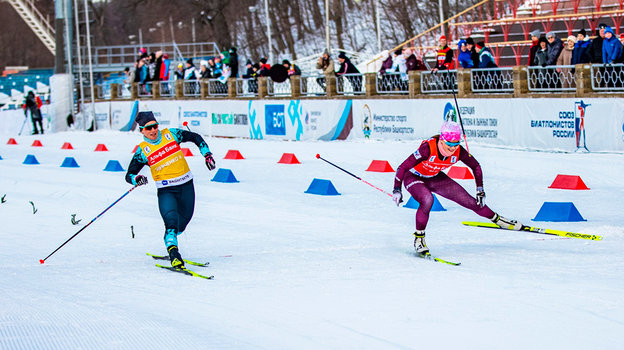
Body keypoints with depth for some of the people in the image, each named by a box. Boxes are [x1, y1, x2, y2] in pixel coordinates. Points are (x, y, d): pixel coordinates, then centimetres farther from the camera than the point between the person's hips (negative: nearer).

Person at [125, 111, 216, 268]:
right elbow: (129, 175, -2)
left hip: (186, 185, 3)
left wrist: (207, 154, 1)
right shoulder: (142, 151, -5)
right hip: (166, 190, -3)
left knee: (183, 221, 14)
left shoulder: (171, 134, -1)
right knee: (171, 222, -24)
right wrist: (136, 179, -25)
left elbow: (195, 137, 11)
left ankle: (170, 241, 39)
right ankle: (173, 253, -29)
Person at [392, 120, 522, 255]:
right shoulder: (428, 149, -37)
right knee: (427, 200, -36)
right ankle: (419, 238, -19)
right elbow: (402, 167, -30)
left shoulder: (458, 152, -23)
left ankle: (497, 219, 25)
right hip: (413, 177, -4)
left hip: (434, 178, 4)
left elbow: (476, 166, -4)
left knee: (469, 201, 1)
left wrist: (480, 191, -4)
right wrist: (397, 190, -31)